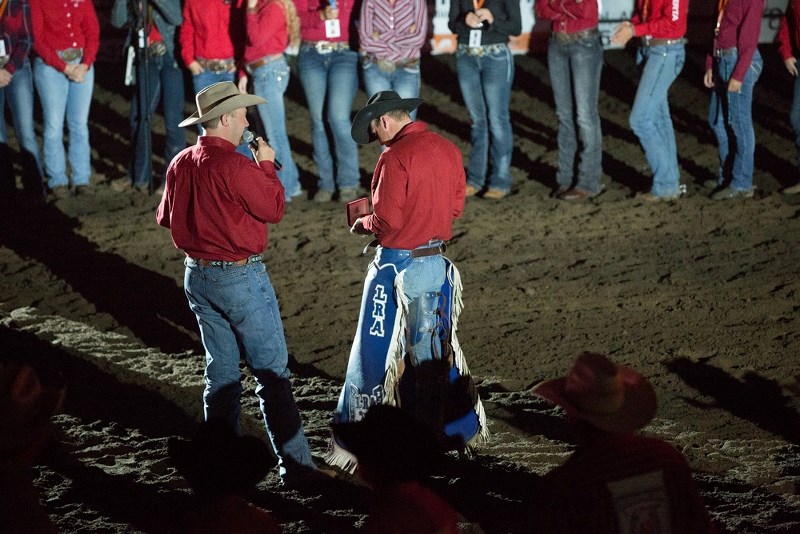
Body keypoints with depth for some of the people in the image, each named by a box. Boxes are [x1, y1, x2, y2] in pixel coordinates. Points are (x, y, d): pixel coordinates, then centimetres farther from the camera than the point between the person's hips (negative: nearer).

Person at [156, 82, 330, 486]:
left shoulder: (180, 164, 3)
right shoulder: (234, 166, -20)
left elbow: (166, 217, 14)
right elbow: (274, 209, -13)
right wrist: (267, 167, 0)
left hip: (197, 275, 7)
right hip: (241, 276, -7)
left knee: (220, 373, 15)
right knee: (272, 373, -1)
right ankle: (296, 466, 0)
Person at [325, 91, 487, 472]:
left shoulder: (396, 157, -18)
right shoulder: (447, 150, 5)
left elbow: (387, 221, -19)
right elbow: (455, 206, 12)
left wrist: (362, 224, 0)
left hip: (398, 265, -7)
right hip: (436, 262, 7)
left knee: (377, 352, 2)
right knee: (432, 349, 17)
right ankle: (452, 427, 24)